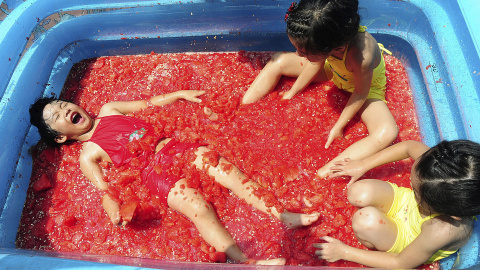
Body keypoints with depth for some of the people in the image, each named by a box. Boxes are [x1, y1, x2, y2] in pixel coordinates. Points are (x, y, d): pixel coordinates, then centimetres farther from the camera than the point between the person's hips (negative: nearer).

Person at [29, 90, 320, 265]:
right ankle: (242, 260, -27)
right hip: (154, 172, -4)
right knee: (199, 208, -26)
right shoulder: (88, 154, 10)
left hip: (170, 146, 4)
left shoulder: (107, 110, 23)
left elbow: (148, 104, 25)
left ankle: (281, 215, -17)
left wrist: (180, 94, 21)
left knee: (223, 166, -17)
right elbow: (103, 187, 1)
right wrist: (114, 209, -18)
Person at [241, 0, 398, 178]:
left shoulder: (361, 57, -46)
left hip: (364, 85, -5)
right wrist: (293, 91, 0)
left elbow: (360, 94, -27)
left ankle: (322, 174, -34)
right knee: (279, 60, -1)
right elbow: (317, 64, -9)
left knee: (388, 133, -32)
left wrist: (338, 127, -17)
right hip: (333, 70, 5)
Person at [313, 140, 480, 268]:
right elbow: (410, 146, -10)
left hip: (409, 242, -4)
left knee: (366, 221, -32)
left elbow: (400, 264, -25)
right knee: (360, 192, -21)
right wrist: (362, 165, -7)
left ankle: (376, 247, 5)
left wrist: (344, 252, -18)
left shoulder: (442, 231, -43)